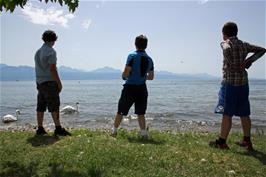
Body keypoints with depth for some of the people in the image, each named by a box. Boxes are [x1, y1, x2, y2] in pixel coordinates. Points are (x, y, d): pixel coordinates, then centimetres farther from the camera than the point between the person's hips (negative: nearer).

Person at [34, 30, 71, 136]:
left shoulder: (38, 52, 16)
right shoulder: (51, 52, -11)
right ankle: (58, 128, -6)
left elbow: (38, 69, 18)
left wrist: (39, 84, 21)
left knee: (41, 106, 8)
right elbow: (53, 69, -17)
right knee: (54, 106, -7)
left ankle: (40, 129, 12)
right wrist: (59, 83, -13)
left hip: (40, 82, 9)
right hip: (49, 82, -9)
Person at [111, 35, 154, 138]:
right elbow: (151, 77, 13)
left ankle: (114, 131, 24)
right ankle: (144, 133, 8)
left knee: (121, 112, 10)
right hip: (142, 89, 4)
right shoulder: (149, 59, 6)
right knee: (141, 113, 11)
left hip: (130, 88, -4)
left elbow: (126, 73, -16)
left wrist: (123, 76, 6)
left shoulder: (132, 56, -11)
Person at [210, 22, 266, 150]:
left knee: (227, 114, -1)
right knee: (244, 114, 13)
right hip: (243, 83, 6)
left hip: (230, 83, -6)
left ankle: (222, 142, 7)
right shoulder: (244, 45, 13)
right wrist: (249, 60, 7)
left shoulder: (226, 44, -5)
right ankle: (247, 141, 22)